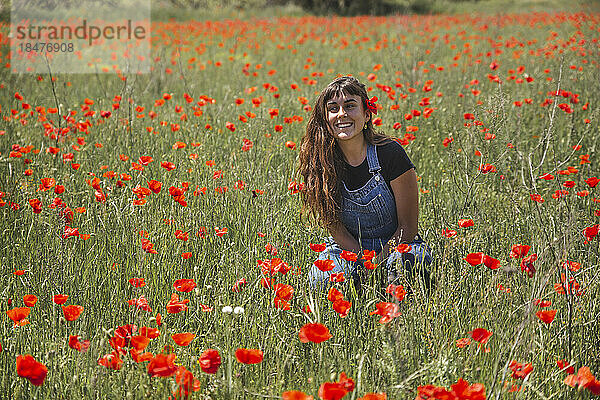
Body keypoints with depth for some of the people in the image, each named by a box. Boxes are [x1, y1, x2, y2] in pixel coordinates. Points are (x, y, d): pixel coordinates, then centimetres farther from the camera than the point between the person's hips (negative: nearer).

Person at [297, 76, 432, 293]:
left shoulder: (389, 153, -15)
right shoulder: (318, 162, -8)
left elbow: (407, 228, -11)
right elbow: (335, 227, -4)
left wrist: (376, 264, -21)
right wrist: (364, 262, -19)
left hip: (394, 245, -2)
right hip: (347, 248, 2)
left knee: (404, 261, -37)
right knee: (321, 279, -31)